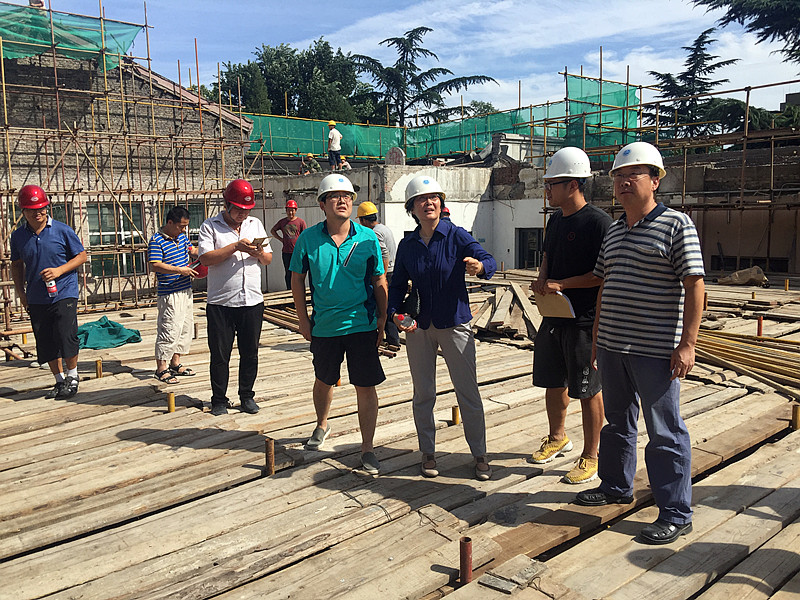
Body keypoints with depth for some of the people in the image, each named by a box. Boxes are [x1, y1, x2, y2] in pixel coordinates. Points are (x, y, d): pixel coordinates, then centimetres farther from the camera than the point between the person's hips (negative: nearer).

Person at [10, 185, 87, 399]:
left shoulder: (62, 230, -4)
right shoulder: (18, 236, 6)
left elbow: (81, 256, 1)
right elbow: (17, 265, 17)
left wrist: (59, 271, -13)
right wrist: (20, 292, 9)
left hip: (64, 294, -4)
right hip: (36, 299, 4)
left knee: (66, 337, -11)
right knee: (46, 343, 8)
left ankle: (73, 377, 11)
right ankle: (60, 380, 24)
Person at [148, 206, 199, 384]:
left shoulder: (182, 236, 11)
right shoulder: (156, 241, -13)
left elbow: (192, 251, 26)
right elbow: (155, 265, -20)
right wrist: (180, 270, -22)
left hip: (186, 291, 9)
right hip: (170, 294, -9)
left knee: (186, 327, 14)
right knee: (169, 329, -6)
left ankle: (175, 363, 25)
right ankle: (161, 368, 5)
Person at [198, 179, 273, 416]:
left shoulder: (255, 224, 13)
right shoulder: (210, 226, 0)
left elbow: (268, 259, 14)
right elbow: (205, 258, -13)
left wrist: (260, 253, -8)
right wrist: (236, 247, -17)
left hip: (253, 301, 3)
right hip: (220, 303, -3)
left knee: (250, 352, 9)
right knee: (220, 354, 5)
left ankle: (247, 396, 24)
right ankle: (219, 399, 19)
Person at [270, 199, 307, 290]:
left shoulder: (301, 222, -1)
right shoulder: (282, 222, 8)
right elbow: (272, 230, 22)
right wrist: (281, 239, 9)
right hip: (286, 252, 3)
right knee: (288, 273, 9)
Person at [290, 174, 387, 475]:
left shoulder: (367, 238, -4)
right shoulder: (308, 238, -4)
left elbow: (379, 281, 2)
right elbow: (297, 279, 5)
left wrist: (382, 320, 0)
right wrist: (303, 320, 3)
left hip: (362, 325, -1)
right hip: (324, 326, 1)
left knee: (366, 387, -1)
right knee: (323, 381, 20)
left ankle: (367, 448, 13)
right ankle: (322, 425, 47)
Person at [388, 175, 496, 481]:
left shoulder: (457, 236, -6)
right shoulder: (407, 245, 4)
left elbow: (488, 260, -20)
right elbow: (397, 284, 9)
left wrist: (479, 265, -44)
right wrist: (396, 313, -9)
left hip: (455, 324, -3)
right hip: (418, 328, 3)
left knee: (468, 392, 1)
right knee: (423, 394, 10)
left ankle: (480, 455, 16)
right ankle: (428, 453, 25)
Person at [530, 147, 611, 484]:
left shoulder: (597, 222, -15)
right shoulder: (555, 220, 11)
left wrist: (560, 284, -19)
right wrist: (542, 281, 2)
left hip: (584, 318, -8)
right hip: (554, 315, 8)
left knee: (587, 388, 3)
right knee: (553, 380, 18)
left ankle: (591, 456, 17)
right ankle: (557, 438, 39)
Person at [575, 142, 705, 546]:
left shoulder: (676, 224, -8)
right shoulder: (614, 230, 13)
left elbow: (694, 285, -12)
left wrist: (687, 343, -17)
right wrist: (597, 336, 17)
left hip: (655, 351, -7)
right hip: (612, 346, 7)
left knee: (665, 433, 1)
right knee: (617, 422, 20)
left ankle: (676, 514, 13)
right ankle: (616, 486, 37)